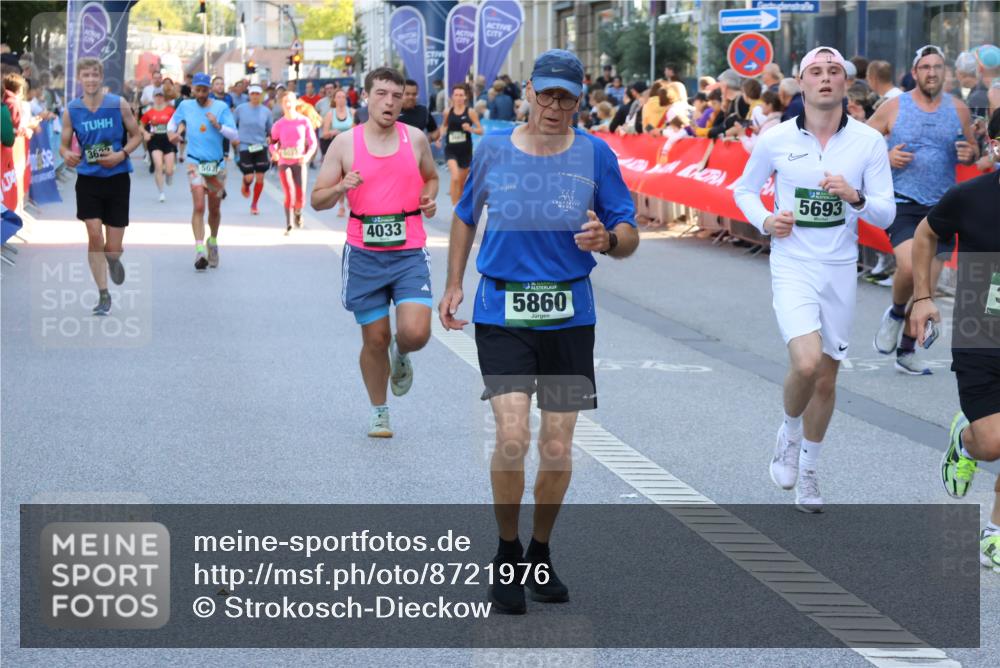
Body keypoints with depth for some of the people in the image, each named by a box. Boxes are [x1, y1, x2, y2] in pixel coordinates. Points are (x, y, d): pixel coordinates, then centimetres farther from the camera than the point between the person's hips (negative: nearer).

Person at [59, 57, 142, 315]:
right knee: (94, 237, -12)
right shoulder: (71, 111, -2)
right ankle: (103, 294, 0)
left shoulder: (119, 104, -5)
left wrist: (122, 154, -16)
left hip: (117, 178, 0)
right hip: (88, 179, 0)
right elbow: (64, 144, 5)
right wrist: (67, 155, -19)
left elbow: (136, 135, 3)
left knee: (112, 248, 1)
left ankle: (113, 259, 40)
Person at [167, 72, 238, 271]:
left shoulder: (221, 107, -2)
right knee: (198, 207, -17)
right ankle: (200, 251, -22)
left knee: (214, 209, 14)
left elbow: (235, 136, -4)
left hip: (217, 165, 1)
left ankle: (213, 242, 38)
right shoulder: (185, 106, 2)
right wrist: (171, 132, 0)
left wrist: (218, 125, -19)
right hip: (195, 163, -1)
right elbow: (173, 121, 21)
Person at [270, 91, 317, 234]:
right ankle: (289, 226, 1)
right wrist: (275, 153, -11)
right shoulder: (278, 125, 2)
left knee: (300, 196, -5)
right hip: (284, 162, 0)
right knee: (289, 194, -13)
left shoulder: (304, 122, 0)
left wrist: (308, 155, -13)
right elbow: (273, 143, 11)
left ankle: (298, 213, 31)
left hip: (299, 162, 0)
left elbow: (313, 142, 3)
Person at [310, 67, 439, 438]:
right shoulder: (345, 143, 0)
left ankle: (400, 355, 22)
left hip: (409, 252, 0)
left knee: (415, 333, -16)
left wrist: (429, 198, 1)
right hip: (364, 254, 0)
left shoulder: (415, 139, 4)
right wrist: (340, 188, -19)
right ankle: (378, 411, 26)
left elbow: (432, 177, 23)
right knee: (375, 339, 4)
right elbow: (317, 200, 3)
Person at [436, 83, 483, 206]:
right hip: (451, 149, -1)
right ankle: (454, 206, -16)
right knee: (455, 177, -22)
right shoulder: (448, 112, 0)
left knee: (462, 182, 13)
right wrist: (439, 138, 5)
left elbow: (480, 130, -2)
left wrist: (470, 129, -21)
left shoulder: (470, 112, -5)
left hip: (465, 150, 1)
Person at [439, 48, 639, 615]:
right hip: (502, 313, -1)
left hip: (569, 317, 1)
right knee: (513, 437, -15)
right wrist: (454, 286, 15)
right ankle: (507, 557, 5)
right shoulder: (494, 149, 1)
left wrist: (607, 239, -22)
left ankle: (541, 555, 27)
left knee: (558, 448, 5)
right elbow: (466, 216, 18)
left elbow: (629, 238, 0)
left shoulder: (595, 154, -2)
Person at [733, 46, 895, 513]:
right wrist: (765, 221, -6)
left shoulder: (869, 142, -2)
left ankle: (808, 471, 30)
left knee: (826, 378, 9)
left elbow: (886, 215, -1)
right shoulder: (776, 139, -3)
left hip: (841, 271, 2)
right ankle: (789, 432, 10)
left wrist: (855, 197, -21)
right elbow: (744, 188, 14)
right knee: (806, 364, -22)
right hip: (792, 268, -2)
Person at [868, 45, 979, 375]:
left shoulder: (958, 109, 6)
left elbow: (972, 150, 18)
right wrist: (885, 157, -12)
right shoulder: (894, 107, -1)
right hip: (902, 202, -3)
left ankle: (906, 351, 22)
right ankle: (895, 313, 5)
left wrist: (969, 154, -5)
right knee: (909, 265, -27)